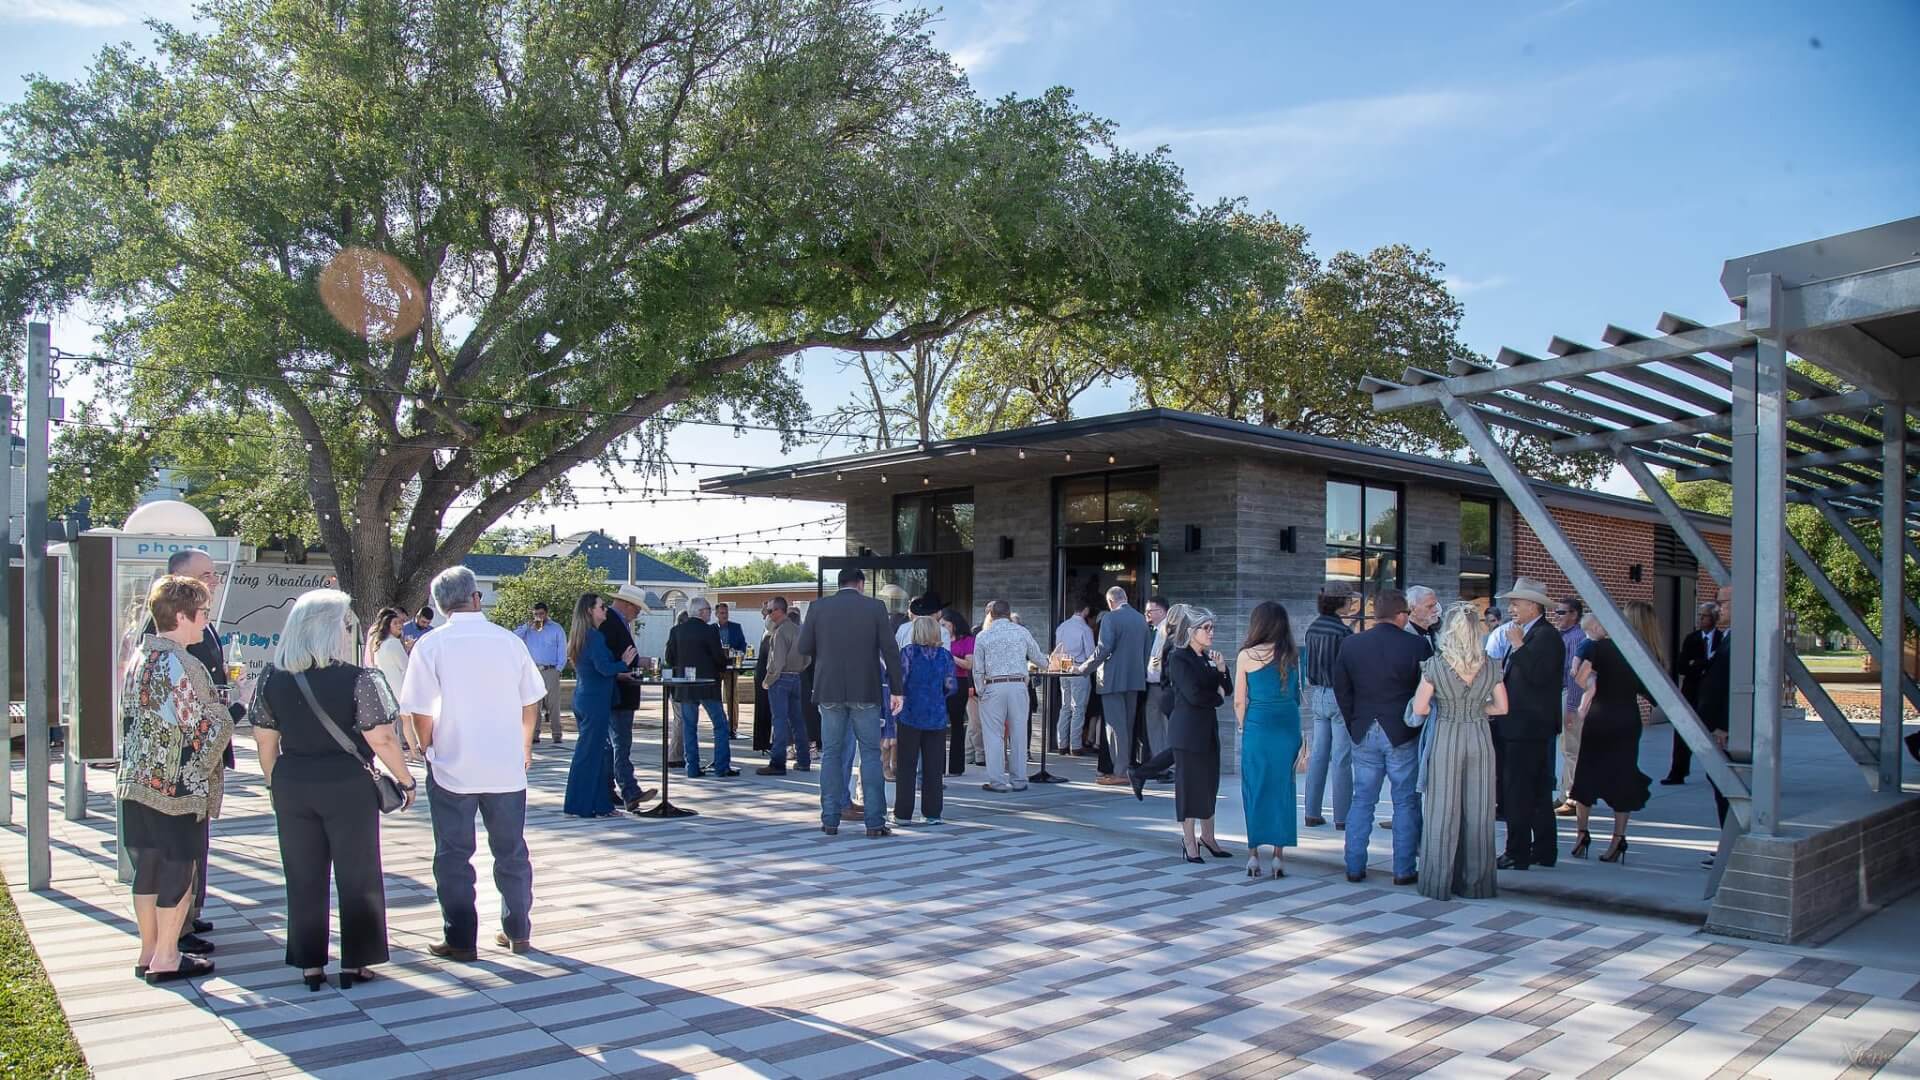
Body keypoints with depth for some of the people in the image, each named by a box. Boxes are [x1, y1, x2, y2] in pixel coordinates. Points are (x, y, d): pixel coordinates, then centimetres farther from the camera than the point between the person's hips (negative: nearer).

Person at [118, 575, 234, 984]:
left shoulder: (141, 657, 8)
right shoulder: (179, 664, -19)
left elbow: (132, 716, 15)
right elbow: (206, 725, -17)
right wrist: (227, 713, 2)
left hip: (138, 781, 9)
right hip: (178, 785, -9)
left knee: (147, 869, 16)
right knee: (180, 870, 3)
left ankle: (149, 951, 26)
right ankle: (166, 958, 11)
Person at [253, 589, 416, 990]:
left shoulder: (273, 678, 0)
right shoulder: (359, 679, -14)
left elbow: (264, 738, 7)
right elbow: (381, 738, -15)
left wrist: (274, 782, 19)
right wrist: (406, 780, -3)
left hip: (292, 787, 4)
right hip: (348, 788, -4)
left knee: (303, 879, 14)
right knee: (356, 878, 10)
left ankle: (310, 964, 20)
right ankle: (353, 963, 16)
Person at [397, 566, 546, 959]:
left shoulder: (430, 645, -9)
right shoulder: (509, 641, -2)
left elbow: (421, 713, -9)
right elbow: (531, 704, 3)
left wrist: (429, 749, 11)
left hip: (452, 768, -2)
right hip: (506, 767, 3)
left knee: (453, 856, 10)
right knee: (511, 852, 15)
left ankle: (461, 941, 14)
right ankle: (518, 933, 24)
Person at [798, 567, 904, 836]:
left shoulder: (819, 607, 0)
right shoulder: (875, 607, -2)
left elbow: (804, 648, 2)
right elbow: (890, 651, -4)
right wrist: (896, 689, 1)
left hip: (829, 690, 2)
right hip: (865, 692, -1)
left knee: (831, 753, 10)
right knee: (871, 753, 4)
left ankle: (830, 819, 11)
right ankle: (875, 821, 2)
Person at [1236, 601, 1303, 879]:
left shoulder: (1246, 656, -4)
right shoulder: (1292, 656, 4)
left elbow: (1239, 701, -1)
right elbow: (1297, 695, 7)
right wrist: (1300, 733, 14)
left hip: (1257, 726, -2)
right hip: (1289, 727, 2)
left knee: (1255, 789, 7)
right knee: (1283, 789, 8)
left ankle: (1254, 855, 8)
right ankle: (1277, 858, 10)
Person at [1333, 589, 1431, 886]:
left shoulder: (1350, 645, -1)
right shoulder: (1417, 645, -11)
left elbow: (1341, 691, 5)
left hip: (1364, 735, 3)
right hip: (1403, 735, -3)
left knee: (1361, 801, 10)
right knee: (1406, 803, 7)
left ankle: (1355, 867, 13)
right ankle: (1404, 870, 11)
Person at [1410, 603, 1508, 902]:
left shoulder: (1435, 664, -10)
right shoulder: (1490, 665, -1)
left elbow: (1419, 708, -11)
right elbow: (1501, 707, 5)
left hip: (1446, 738, -2)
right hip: (1480, 738, 3)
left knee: (1443, 812, 5)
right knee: (1478, 812, 10)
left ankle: (1439, 882, 10)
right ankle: (1476, 882, 17)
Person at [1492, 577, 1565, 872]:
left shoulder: (1546, 636, -13)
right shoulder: (1526, 634, 17)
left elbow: (1538, 674, -25)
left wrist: (1518, 645, -20)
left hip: (1529, 727, -11)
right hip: (1524, 727, 11)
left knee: (1518, 792, -7)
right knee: (1537, 793, 15)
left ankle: (1518, 853, -2)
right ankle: (1544, 851, 23)